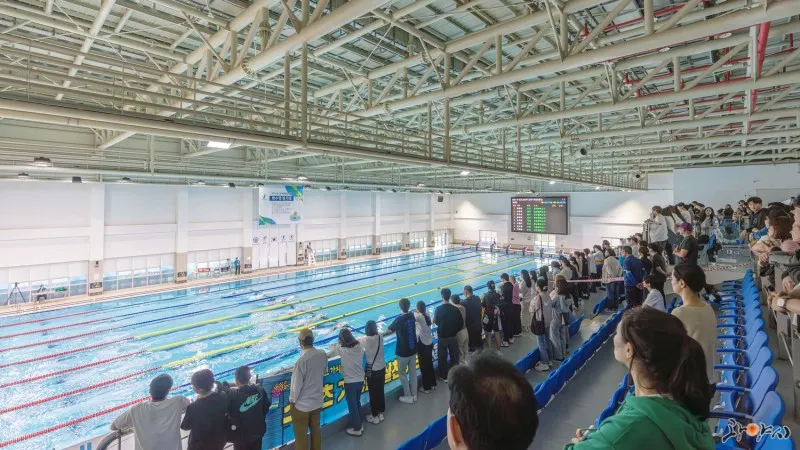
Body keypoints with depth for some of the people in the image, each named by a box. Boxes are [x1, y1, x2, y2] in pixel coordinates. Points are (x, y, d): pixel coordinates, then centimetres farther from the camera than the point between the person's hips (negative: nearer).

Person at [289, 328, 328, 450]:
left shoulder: (301, 360, -29)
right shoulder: (323, 354, -11)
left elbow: (296, 385, -20)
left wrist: (292, 402, -4)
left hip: (302, 405, -5)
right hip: (318, 402, 6)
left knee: (301, 435, 15)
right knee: (315, 430, 25)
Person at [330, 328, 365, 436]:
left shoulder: (342, 349, -22)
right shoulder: (360, 347, -10)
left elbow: (332, 349, -5)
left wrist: (339, 344, 14)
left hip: (350, 382, -5)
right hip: (360, 380, 5)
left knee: (352, 406, 13)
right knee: (357, 403, 24)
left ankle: (356, 429, 25)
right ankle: (360, 424, 38)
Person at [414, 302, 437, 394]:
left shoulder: (419, 316, -20)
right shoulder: (427, 315, 0)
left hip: (422, 344, -7)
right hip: (430, 343, 7)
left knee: (423, 366, 6)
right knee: (430, 364, 20)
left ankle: (427, 388, 17)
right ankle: (433, 384, 33)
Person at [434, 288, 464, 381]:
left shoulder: (438, 309, -16)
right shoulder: (455, 309, -11)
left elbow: (435, 322, -2)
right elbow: (461, 322, -5)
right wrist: (455, 330, 11)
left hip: (442, 337, -2)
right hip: (453, 336, 2)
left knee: (442, 357, 13)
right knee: (454, 357, 16)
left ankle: (444, 376, 23)